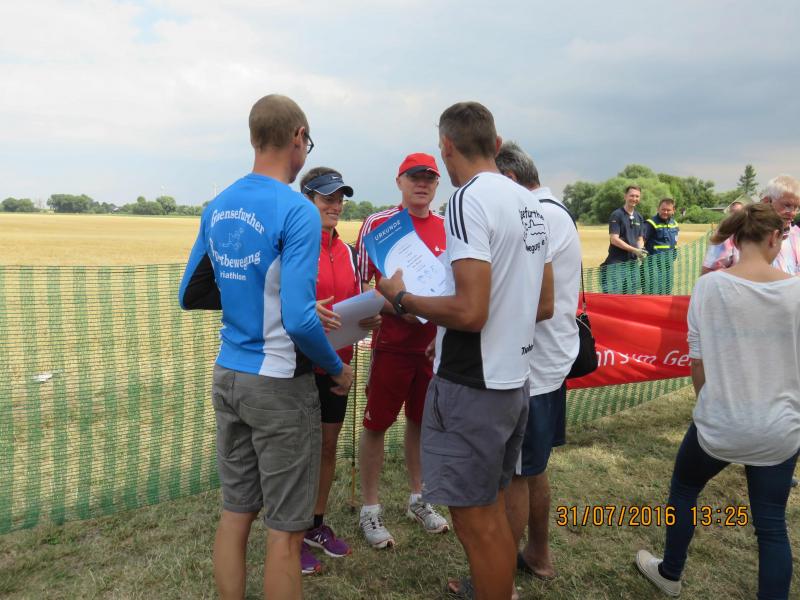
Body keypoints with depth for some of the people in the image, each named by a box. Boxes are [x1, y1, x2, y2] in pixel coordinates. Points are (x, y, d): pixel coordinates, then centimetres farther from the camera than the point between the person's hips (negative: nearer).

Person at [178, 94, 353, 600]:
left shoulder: (218, 207, 5)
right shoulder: (297, 211, -17)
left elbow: (191, 296, 12)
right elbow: (300, 321, -23)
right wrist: (339, 369, -6)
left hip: (227, 376, 7)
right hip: (279, 385, -7)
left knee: (235, 512, 19)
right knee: (285, 529, 8)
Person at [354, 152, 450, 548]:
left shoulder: (447, 227, 7)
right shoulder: (377, 224, -6)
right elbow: (360, 285, -6)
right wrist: (394, 305, -20)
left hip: (434, 342, 4)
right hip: (392, 342, -4)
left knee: (421, 420, 17)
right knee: (376, 424, 5)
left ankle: (417, 499, 35)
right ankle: (370, 509, 23)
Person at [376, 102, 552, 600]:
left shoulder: (470, 200, -17)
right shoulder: (531, 203, 10)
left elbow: (470, 312, -25)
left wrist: (403, 298, -11)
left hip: (472, 387, -9)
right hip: (515, 378, 9)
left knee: (475, 519, 6)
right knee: (494, 508, 24)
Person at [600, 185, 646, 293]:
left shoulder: (639, 217, 14)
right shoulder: (616, 215, -7)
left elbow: (640, 239, 19)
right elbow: (614, 239, -14)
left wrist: (641, 250, -4)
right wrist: (635, 250, -18)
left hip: (632, 262, 7)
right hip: (616, 264, -7)